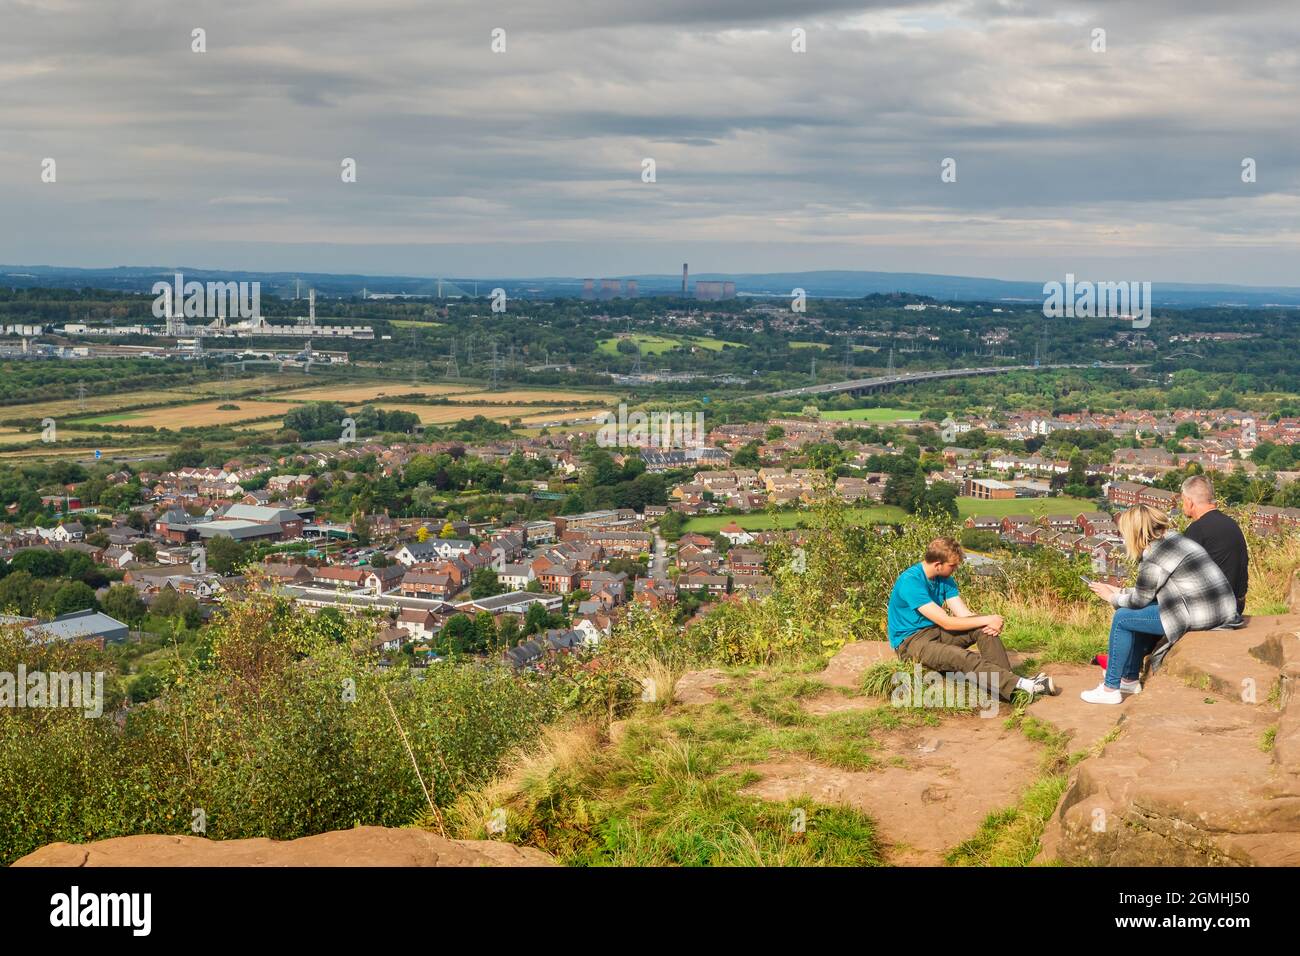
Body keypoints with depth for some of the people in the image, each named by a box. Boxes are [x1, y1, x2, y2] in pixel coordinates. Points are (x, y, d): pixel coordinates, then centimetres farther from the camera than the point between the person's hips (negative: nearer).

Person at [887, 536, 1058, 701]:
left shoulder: (944, 579, 5)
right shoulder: (910, 581, -23)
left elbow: (965, 615, 0)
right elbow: (946, 622, -24)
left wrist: (990, 623, -20)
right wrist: (987, 620, -20)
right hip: (910, 641, -8)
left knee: (985, 629, -12)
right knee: (964, 658, -33)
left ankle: (1007, 683, -22)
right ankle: (1022, 685, -38)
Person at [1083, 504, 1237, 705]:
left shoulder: (1153, 556, -14)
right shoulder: (1172, 538, 15)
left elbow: (1140, 600, -4)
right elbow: (1148, 591, 22)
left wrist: (1112, 597, 14)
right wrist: (1118, 591, 26)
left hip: (1199, 616, -10)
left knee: (1122, 618, 0)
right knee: (1137, 615, 23)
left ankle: (1110, 689, 6)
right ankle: (1130, 680, 31)